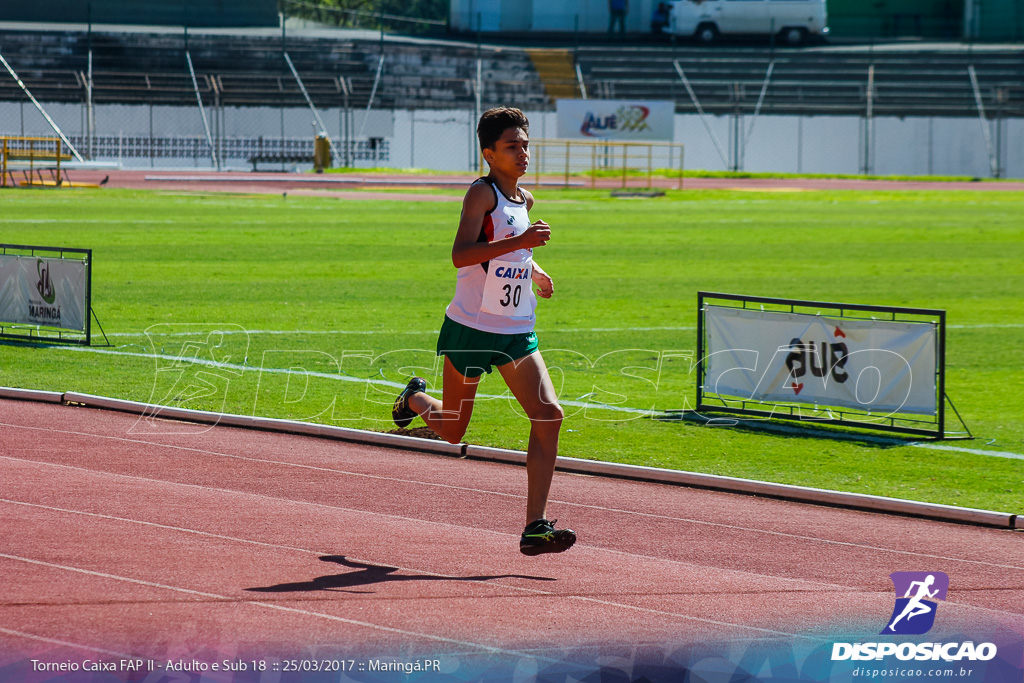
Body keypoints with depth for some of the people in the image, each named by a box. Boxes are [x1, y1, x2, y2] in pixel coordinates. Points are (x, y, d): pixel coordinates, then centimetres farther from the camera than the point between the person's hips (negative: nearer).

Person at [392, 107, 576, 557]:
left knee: (549, 414, -14)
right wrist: (519, 243, -35)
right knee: (452, 431, 9)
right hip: (471, 329, -6)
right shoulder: (482, 193, -13)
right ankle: (416, 399, 46)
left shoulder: (524, 200, 10)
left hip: (517, 334, 6)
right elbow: (460, 255, -29)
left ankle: (535, 527, -16)